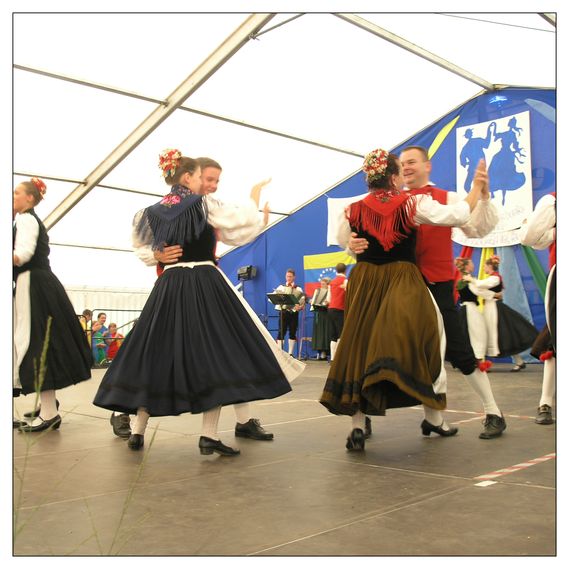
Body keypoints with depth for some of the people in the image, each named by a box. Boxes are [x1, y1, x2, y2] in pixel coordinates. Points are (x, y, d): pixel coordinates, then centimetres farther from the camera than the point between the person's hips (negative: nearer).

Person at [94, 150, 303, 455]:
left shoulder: (154, 211, 9)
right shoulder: (203, 204, -5)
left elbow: (140, 243, 24)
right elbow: (241, 220, 2)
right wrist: (254, 196, 19)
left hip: (168, 286, 5)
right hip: (204, 283, -5)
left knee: (155, 352, 10)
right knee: (212, 352, -1)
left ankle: (137, 431, 13)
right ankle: (208, 435, -3)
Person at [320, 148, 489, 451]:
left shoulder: (355, 210, 1)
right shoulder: (413, 203, -7)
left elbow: (341, 239, 19)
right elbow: (458, 215, -3)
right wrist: (477, 187, 12)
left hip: (364, 287, 3)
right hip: (404, 288, -2)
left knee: (359, 350, 7)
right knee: (423, 346, 12)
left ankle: (358, 428, 4)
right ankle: (433, 418, 24)